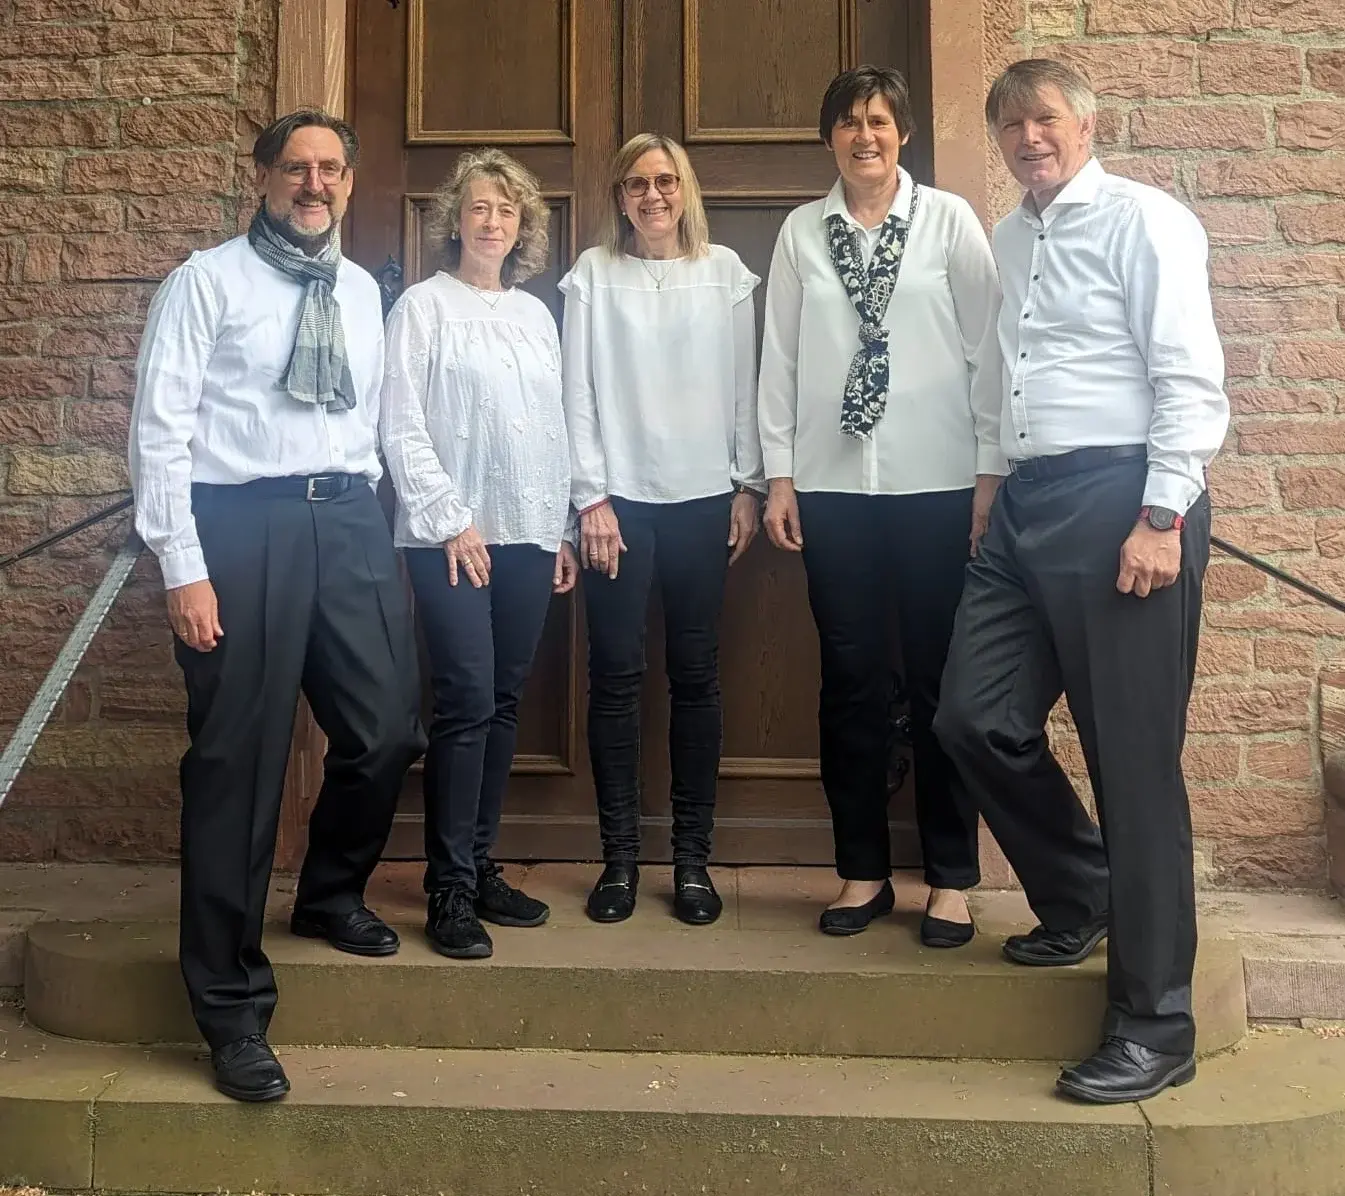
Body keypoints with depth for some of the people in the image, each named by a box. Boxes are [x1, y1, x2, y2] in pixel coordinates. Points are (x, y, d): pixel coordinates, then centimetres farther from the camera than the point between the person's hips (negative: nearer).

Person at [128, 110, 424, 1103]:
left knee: (387, 732, 5)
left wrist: (360, 508, 12)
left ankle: (332, 896, 36)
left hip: (349, 519, 5)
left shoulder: (363, 291, 17)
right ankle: (233, 1005, 13)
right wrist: (183, 568, -12)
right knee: (239, 761, -1)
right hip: (243, 522, -5)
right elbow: (160, 427, -5)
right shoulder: (208, 281, 0)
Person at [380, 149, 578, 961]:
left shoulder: (537, 315, 16)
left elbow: (556, 429, 16)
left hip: (530, 535, 5)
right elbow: (402, 426, -5)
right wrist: (449, 520, -11)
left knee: (505, 705, 7)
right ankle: (450, 888, 0)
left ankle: (480, 866, 18)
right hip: (454, 535, -5)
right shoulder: (424, 306, 1)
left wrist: (564, 531, 11)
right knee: (467, 703, -9)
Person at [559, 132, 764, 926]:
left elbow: (746, 384, 8)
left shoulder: (726, 272, 8)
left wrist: (749, 486, 3)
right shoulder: (593, 274, 5)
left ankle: (693, 856, 14)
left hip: (704, 498, 1)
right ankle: (620, 856, 12)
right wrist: (592, 498, -5)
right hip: (622, 498, -1)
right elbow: (579, 391, 1)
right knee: (618, 676, 1)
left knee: (697, 676, 4)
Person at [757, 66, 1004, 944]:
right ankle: (864, 871, 19)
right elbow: (781, 355, 7)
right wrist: (780, 474, 2)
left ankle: (952, 878, 16)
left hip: (937, 483, -2)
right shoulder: (802, 231, 9)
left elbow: (987, 347, 1)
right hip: (833, 483, 2)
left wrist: (992, 472, -4)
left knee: (942, 681, 3)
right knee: (851, 681, 7)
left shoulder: (949, 221, 4)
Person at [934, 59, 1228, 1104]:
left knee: (1134, 760, -3)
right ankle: (1082, 898, 31)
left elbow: (1191, 378, -11)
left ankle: (1155, 1026, 10)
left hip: (1119, 497, -7)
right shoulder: (1007, 241, 18)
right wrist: (999, 498, 13)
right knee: (979, 720, 5)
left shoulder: (1142, 220, -3)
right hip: (1028, 503, 7)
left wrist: (1163, 517, -17)